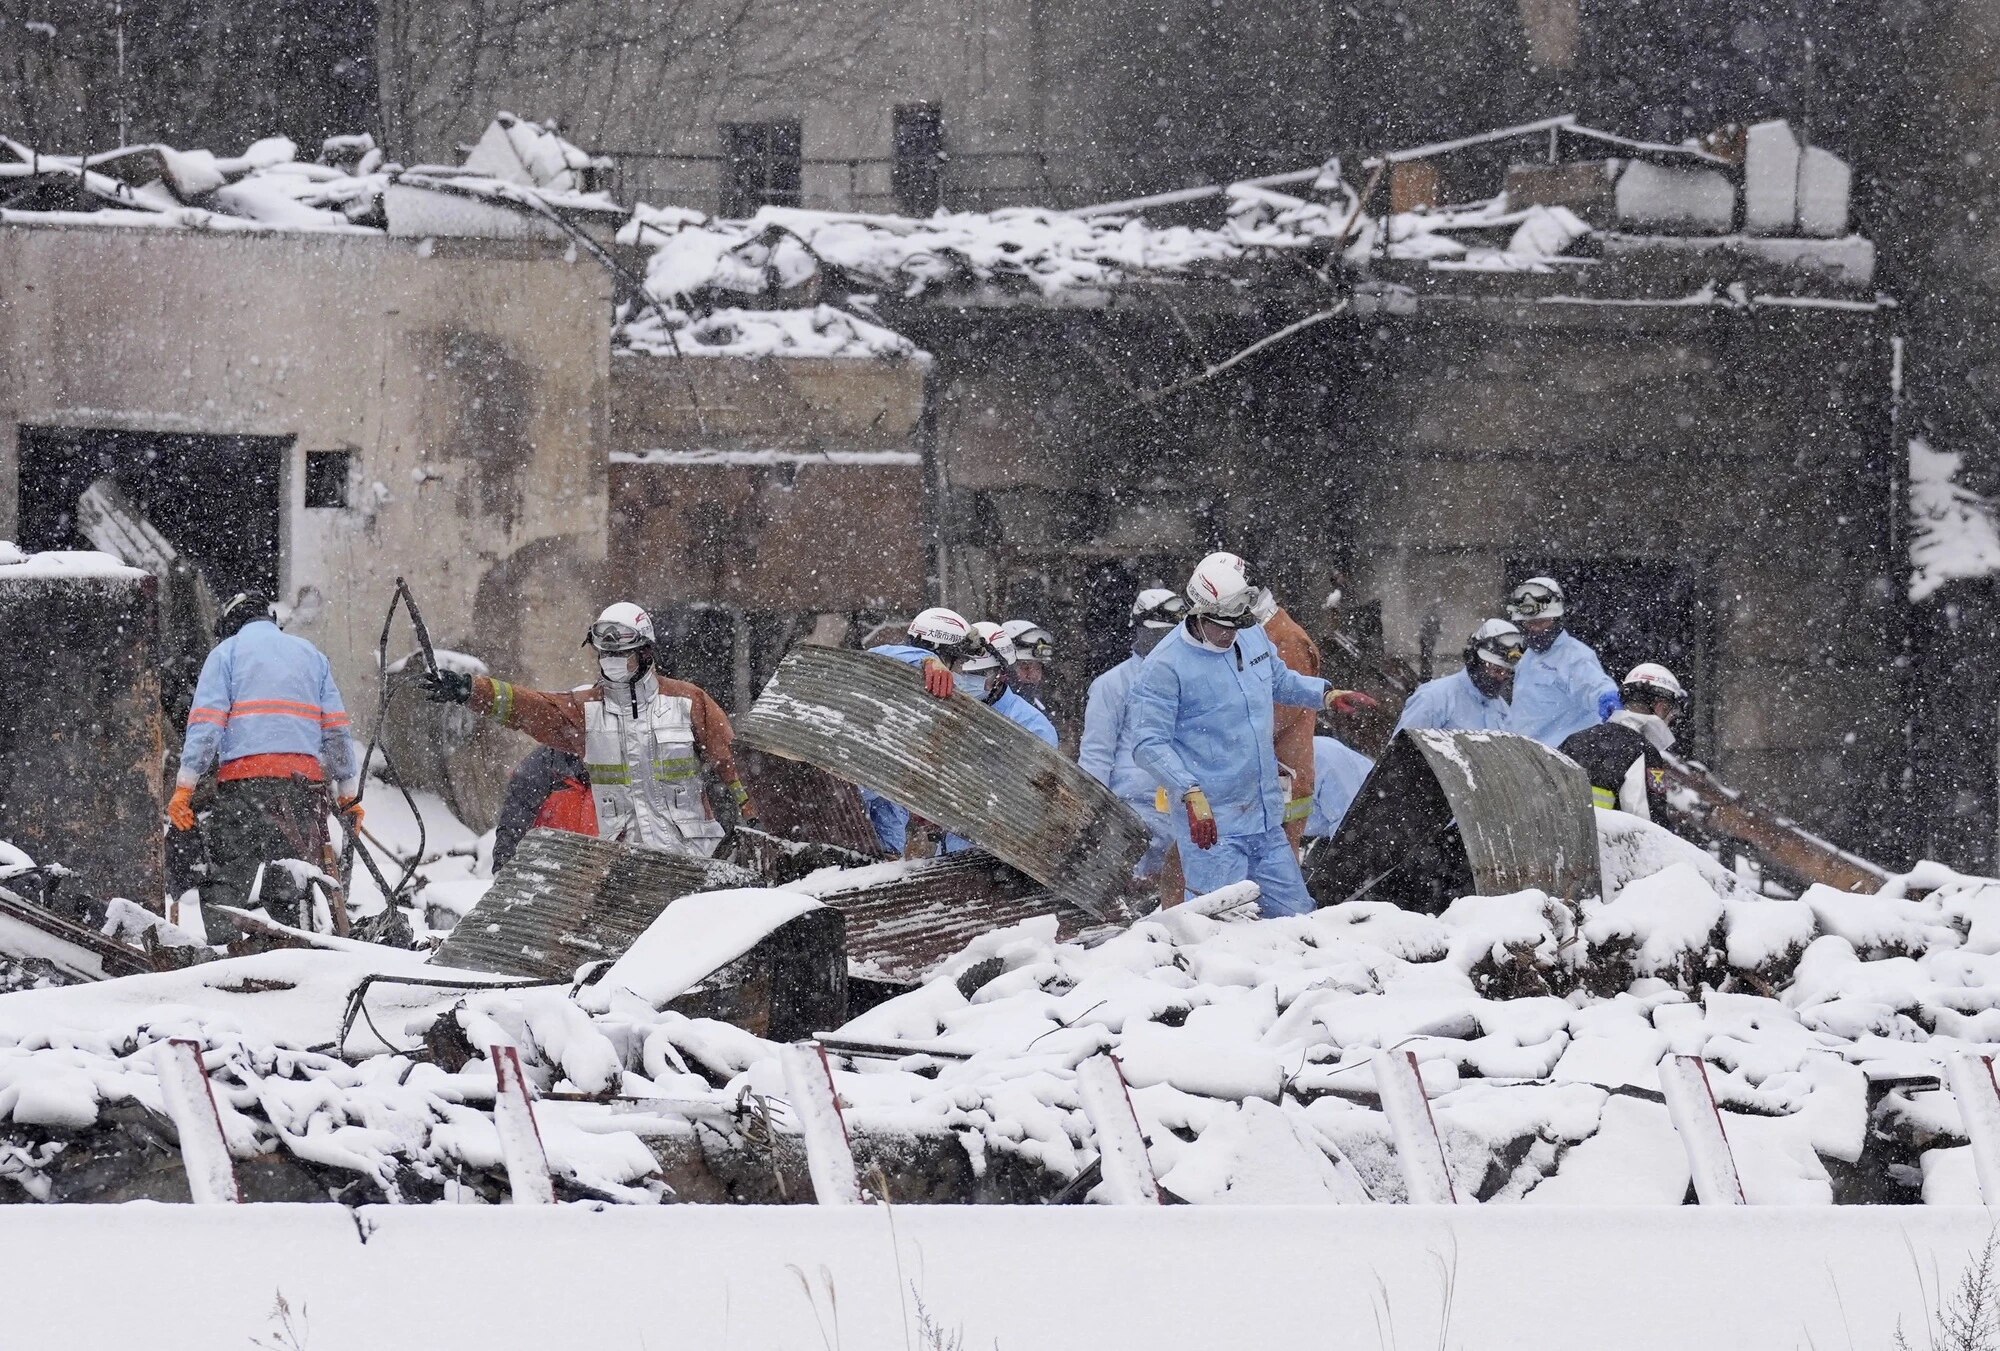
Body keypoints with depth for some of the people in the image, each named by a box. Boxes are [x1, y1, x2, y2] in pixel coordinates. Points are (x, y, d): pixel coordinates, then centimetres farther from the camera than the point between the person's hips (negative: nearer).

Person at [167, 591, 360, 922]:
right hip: (306, 778, 3)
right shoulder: (312, 655, 22)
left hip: (244, 773, -3)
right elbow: (336, 729, 17)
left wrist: (185, 786, -4)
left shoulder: (226, 652, 10)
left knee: (227, 880, -5)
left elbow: (206, 723, -1)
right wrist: (348, 794, 18)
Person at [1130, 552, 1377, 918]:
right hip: (1212, 830, -7)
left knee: (1294, 915, 9)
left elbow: (1280, 680, 29)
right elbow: (1149, 745, -17)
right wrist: (1191, 793, -28)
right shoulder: (1166, 665, -13)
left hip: (1266, 822, 7)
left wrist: (1326, 695, 12)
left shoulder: (1254, 637, 8)